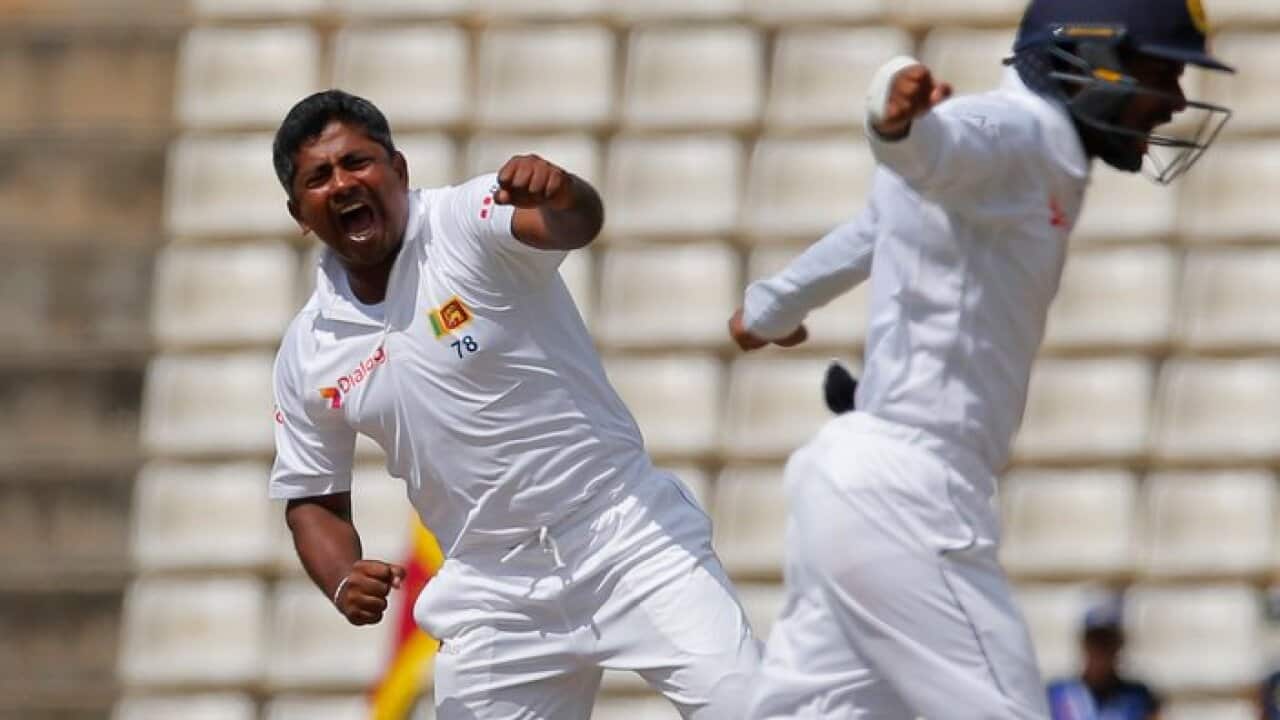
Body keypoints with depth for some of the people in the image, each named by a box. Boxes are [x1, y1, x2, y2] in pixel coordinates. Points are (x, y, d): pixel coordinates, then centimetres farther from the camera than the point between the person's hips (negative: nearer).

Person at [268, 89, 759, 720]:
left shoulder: (469, 220, -10)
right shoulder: (305, 353, 4)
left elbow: (577, 223, -31)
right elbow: (313, 501, 15)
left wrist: (561, 197, -55)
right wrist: (343, 582, -6)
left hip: (625, 536, -4)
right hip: (491, 592, 4)